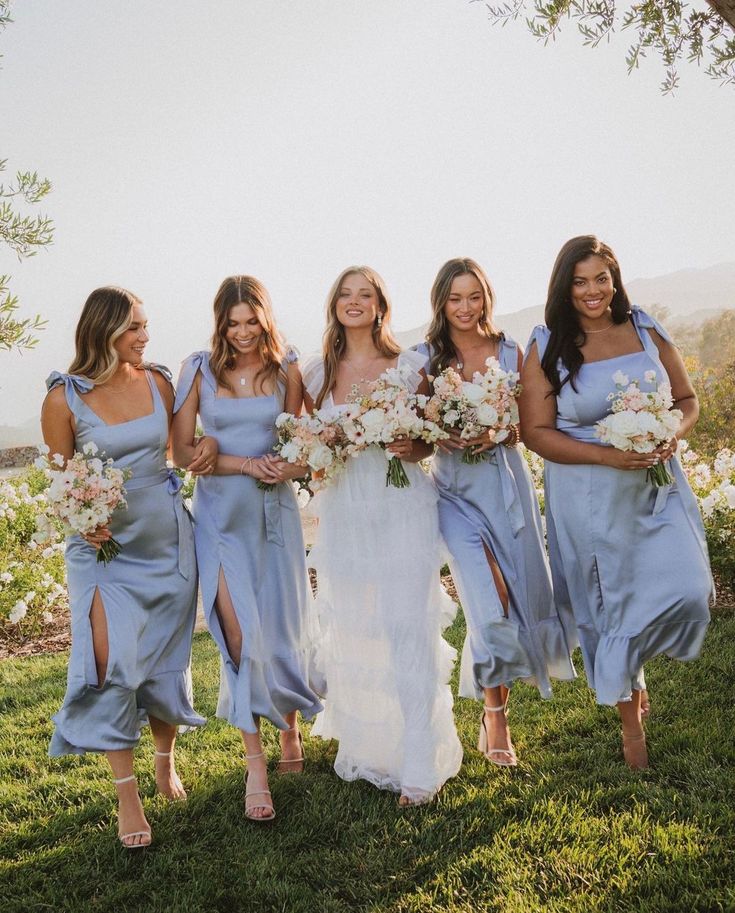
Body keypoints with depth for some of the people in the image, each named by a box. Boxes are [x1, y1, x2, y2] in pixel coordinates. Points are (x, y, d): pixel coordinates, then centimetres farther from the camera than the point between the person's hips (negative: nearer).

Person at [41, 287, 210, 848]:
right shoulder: (64, 399, -9)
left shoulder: (158, 382, 0)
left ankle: (166, 761, 34)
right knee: (114, 659, -12)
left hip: (167, 537, 3)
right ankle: (127, 793, 2)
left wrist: (207, 448, -6)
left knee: (166, 656, 11)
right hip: (104, 544, -3)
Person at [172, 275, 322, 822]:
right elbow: (183, 452, -2)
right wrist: (244, 464, -14)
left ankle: (291, 729, 30)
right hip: (222, 514, -1)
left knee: (283, 629, 6)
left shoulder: (286, 369, 3)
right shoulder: (200, 370, -1)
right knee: (242, 635, -9)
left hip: (275, 510, 2)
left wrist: (291, 466, -13)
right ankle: (256, 765, -2)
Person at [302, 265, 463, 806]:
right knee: (350, 634, 9)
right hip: (343, 513, 3)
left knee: (408, 631, -7)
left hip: (403, 511, -3)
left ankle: (418, 766, 1)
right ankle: (365, 749, 28)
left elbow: (427, 441, 6)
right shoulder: (318, 375, 9)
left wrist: (411, 448, -16)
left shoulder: (408, 366, 2)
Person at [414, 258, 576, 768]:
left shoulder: (510, 353, 5)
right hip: (456, 487, -2)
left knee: (521, 591, 5)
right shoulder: (426, 358, 2)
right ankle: (495, 716, 4)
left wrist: (497, 434, -15)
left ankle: (494, 682, 34)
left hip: (506, 482, 2)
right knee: (490, 597, -12)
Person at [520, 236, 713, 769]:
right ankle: (631, 721, 30)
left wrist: (673, 436, -13)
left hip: (657, 486, 2)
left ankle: (634, 662, 23)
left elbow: (687, 399, 10)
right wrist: (608, 455, -19)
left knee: (687, 591, -12)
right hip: (589, 499, -2)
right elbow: (537, 432, -8)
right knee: (610, 605, 8)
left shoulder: (647, 331, 3)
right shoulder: (547, 349, -4)